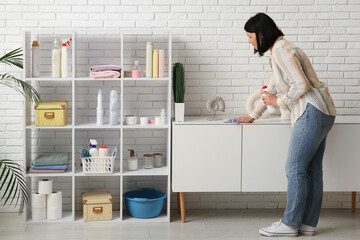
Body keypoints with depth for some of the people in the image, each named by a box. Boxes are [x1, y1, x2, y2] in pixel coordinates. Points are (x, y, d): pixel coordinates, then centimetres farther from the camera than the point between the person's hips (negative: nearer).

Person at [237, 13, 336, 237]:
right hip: (320, 113, 10)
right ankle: (308, 223, 14)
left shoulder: (282, 51, -14)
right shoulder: (279, 51, 20)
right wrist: (253, 116, 33)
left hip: (312, 112, -10)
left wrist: (279, 101, -7)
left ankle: (290, 223, 2)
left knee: (295, 169, -5)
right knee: (311, 170, 10)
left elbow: (301, 85, -21)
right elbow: (273, 89, 29)